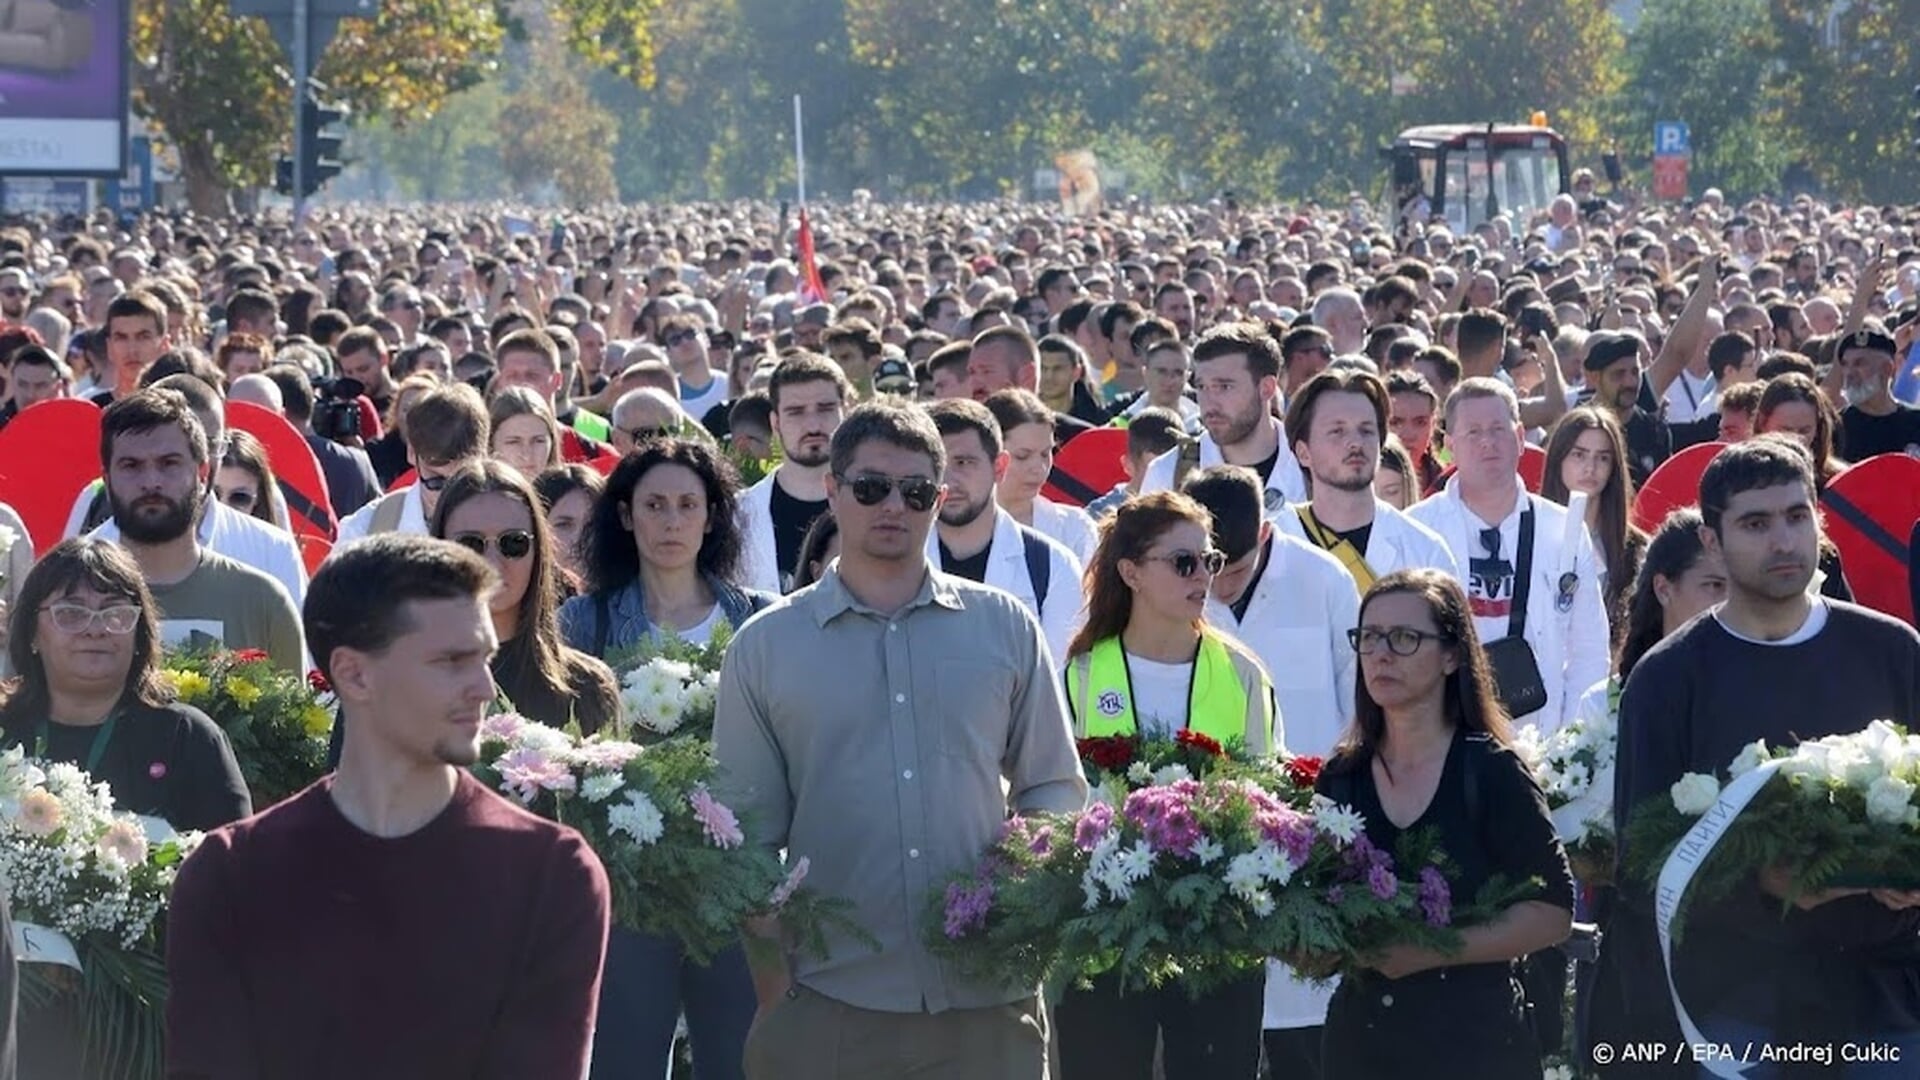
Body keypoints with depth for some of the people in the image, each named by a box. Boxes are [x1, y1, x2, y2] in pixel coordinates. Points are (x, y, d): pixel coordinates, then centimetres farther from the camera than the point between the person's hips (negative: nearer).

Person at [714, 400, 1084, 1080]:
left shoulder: (1005, 628, 10)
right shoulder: (764, 648, 7)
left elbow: (1055, 790, 15)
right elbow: (749, 832, 7)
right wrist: (773, 997, 0)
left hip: (989, 1004, 1)